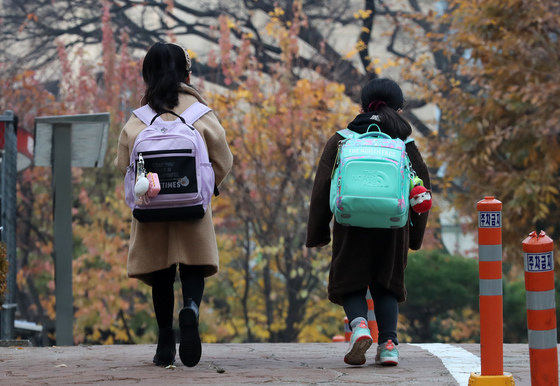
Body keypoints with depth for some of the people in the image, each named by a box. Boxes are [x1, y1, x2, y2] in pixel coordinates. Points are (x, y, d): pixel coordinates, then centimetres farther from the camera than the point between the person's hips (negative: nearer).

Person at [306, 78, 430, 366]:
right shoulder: (404, 142, 14)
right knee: (386, 282, 14)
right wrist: (414, 236, 20)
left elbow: (322, 188, 5)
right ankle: (388, 343, 0)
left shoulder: (341, 140, 9)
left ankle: (359, 324, -20)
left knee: (350, 281, 9)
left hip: (352, 223, -2)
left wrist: (318, 233, 9)